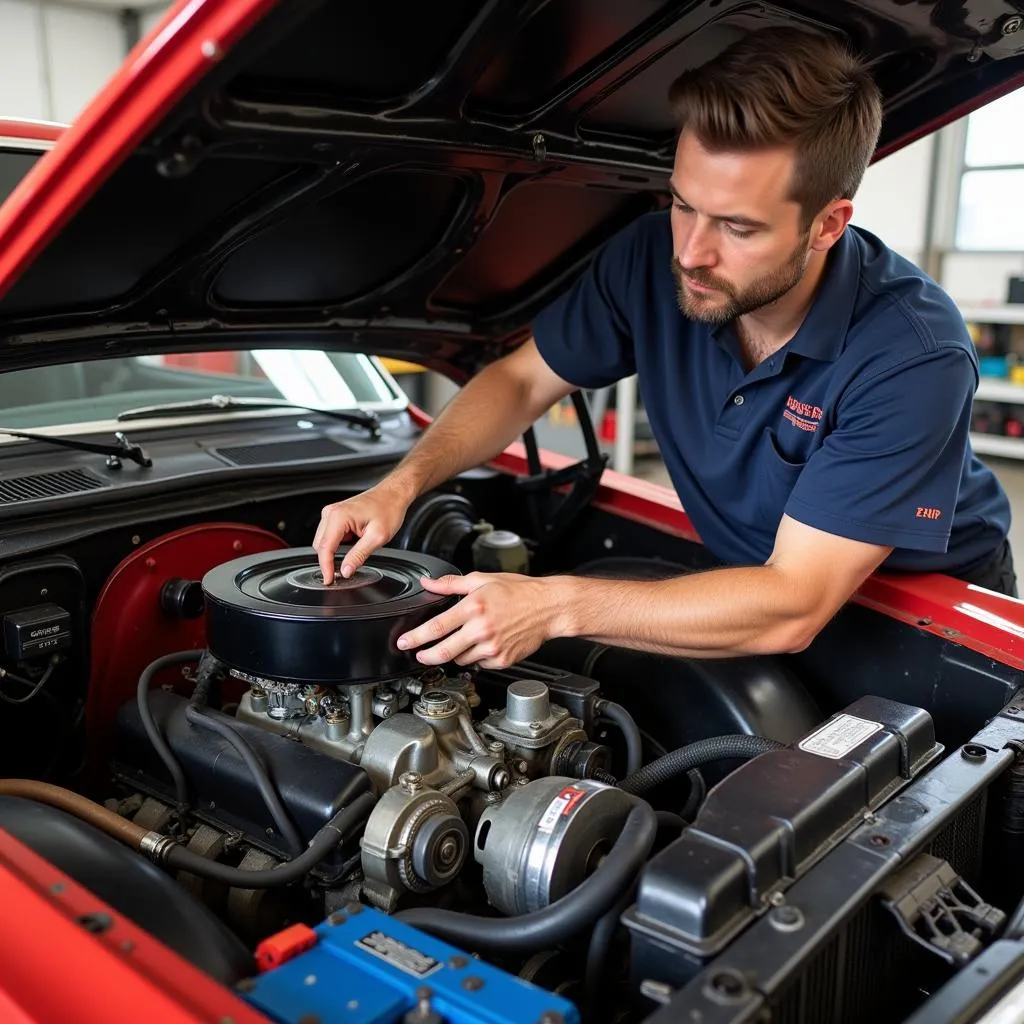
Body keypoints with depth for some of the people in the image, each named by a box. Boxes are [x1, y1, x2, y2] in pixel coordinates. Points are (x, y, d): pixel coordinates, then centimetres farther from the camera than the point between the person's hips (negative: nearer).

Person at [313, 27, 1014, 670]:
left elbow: (792, 608, -35)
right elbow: (522, 380, -3)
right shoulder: (654, 260, -18)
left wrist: (556, 608, -41)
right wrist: (402, 485, -20)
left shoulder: (914, 355, -32)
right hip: (751, 580, 3)